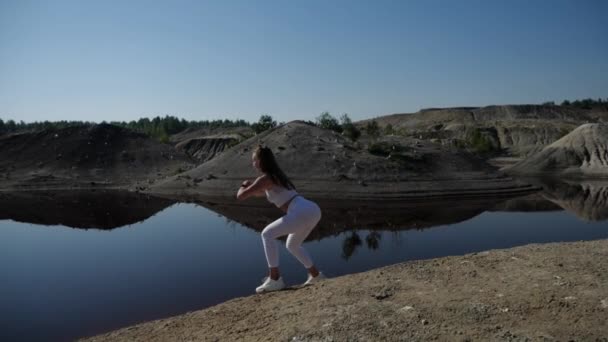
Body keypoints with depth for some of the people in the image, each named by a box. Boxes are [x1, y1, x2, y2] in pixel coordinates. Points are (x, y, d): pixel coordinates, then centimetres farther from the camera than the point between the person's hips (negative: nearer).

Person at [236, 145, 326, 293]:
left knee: (267, 234, -2)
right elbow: (262, 193, 46)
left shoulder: (265, 178, -2)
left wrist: (243, 186, 21)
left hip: (303, 213, -10)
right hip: (313, 210, 10)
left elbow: (240, 196, 0)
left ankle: (274, 279, -3)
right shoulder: (276, 175, 27)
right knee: (292, 245, 28)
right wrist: (250, 186, 29)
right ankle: (315, 275, 32)